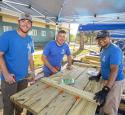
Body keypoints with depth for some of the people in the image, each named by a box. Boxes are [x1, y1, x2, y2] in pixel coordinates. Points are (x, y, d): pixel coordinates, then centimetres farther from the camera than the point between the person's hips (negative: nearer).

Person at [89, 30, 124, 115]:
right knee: (103, 103, 22)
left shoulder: (114, 50, -23)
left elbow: (114, 70, -32)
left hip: (115, 82, -8)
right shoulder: (104, 50, 6)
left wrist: (105, 89, -38)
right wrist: (98, 76, 10)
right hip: (106, 79, 9)